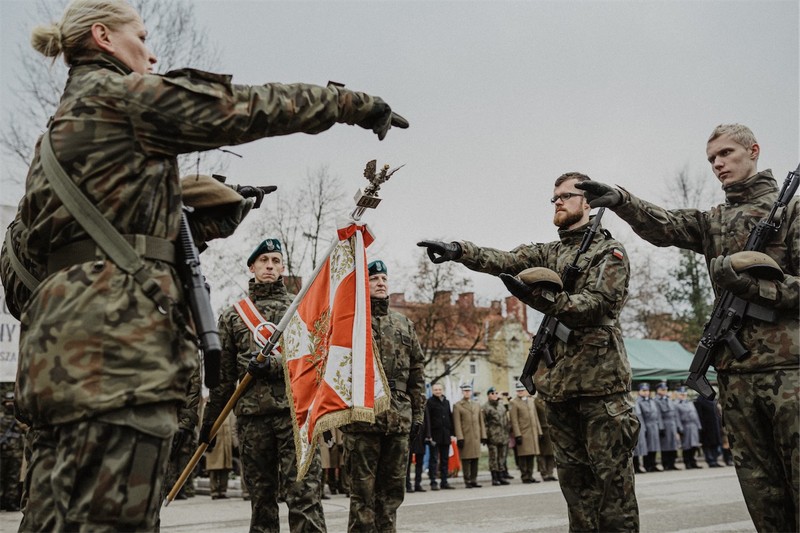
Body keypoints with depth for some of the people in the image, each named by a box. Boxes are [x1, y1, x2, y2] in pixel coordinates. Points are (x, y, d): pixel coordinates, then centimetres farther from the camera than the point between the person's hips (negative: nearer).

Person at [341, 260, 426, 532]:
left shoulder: (404, 324, 16)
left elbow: (417, 373, 17)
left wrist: (417, 413, 11)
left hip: (399, 419, 5)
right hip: (362, 417, -4)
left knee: (391, 490, 11)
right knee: (364, 490, 0)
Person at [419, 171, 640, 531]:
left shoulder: (610, 252, 2)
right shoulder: (547, 253, 19)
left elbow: (595, 303, -13)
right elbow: (504, 260, 2)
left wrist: (539, 298, -27)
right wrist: (458, 251, -16)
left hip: (600, 378, -6)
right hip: (560, 381, 6)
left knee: (611, 472, -4)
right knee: (573, 476, 8)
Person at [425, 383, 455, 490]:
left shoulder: (446, 402, 14)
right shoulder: (430, 402, -4)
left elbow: (450, 417, 16)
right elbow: (427, 419, -10)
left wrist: (452, 432, 8)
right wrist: (428, 435, -17)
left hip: (445, 435, 6)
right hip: (435, 435, -6)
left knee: (445, 459, 9)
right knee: (434, 459, -3)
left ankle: (444, 482, 15)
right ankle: (433, 483, -1)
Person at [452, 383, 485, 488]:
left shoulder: (476, 405, 17)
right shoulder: (457, 406, 0)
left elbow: (481, 421, 17)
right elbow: (457, 423, -6)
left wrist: (483, 435, 10)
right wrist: (459, 438, -13)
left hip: (476, 437, 5)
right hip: (465, 438, -5)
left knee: (475, 460, 6)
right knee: (466, 460, -3)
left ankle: (474, 480, 12)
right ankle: (467, 481, 2)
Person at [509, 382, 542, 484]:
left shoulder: (531, 400, 14)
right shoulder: (514, 403, -4)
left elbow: (536, 417, 16)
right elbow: (514, 420, -9)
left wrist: (539, 431, 11)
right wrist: (517, 435, -15)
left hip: (533, 433, 6)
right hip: (523, 434, -6)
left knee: (531, 455, 9)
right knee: (523, 456, -2)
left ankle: (530, 476, 17)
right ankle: (525, 477, 4)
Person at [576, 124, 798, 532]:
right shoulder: (712, 222, 19)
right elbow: (663, 226, 0)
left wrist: (750, 284, -15)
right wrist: (619, 200, -16)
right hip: (736, 371, 5)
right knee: (759, 487, 8)